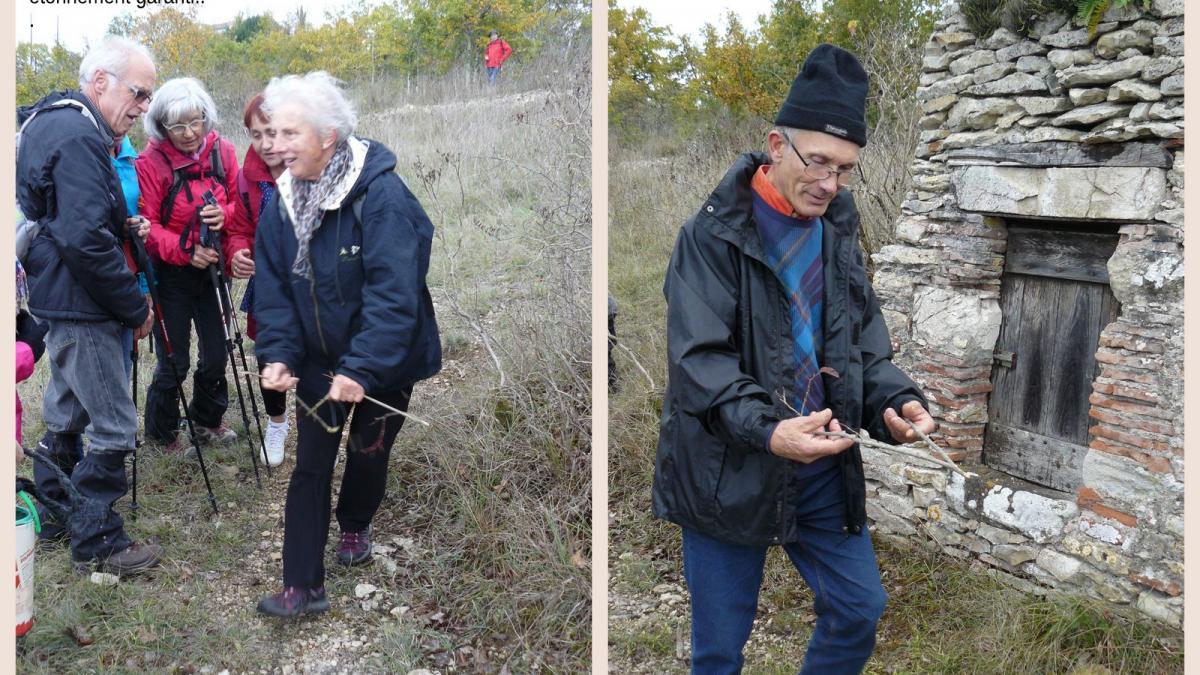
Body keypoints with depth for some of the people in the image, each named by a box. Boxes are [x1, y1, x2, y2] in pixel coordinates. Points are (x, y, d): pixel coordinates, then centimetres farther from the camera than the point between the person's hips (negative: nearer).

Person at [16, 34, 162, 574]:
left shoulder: (54, 121, 13)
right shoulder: (78, 136, -20)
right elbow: (87, 241, -26)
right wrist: (135, 307, -16)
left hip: (58, 297, 11)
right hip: (79, 305, -11)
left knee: (67, 413, 22)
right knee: (114, 427, -2)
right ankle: (96, 541, 10)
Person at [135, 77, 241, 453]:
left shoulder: (222, 151, -4)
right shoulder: (151, 162, -16)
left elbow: (240, 203, 4)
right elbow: (146, 226, -15)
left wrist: (224, 214, -18)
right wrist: (186, 251, -29)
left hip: (209, 268, 4)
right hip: (170, 275, -4)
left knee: (216, 353, 13)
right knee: (174, 362, 3)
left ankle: (208, 420, 38)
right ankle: (161, 432, 28)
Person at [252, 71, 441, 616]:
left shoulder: (381, 194, -25)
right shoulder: (281, 201, -6)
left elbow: (394, 294, -30)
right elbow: (273, 286, -3)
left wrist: (363, 368, -35)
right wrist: (279, 355, -17)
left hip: (385, 363, -4)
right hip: (319, 360, 4)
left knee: (369, 451, 16)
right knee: (309, 466, 4)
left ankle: (355, 525, 47)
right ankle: (303, 585, 13)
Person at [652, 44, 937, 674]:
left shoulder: (838, 233, 6)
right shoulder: (713, 235, -13)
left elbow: (865, 347, 9)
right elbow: (700, 361, -20)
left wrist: (896, 402, -12)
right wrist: (766, 430, -35)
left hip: (824, 471, 5)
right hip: (728, 473, -5)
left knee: (861, 608, 13)